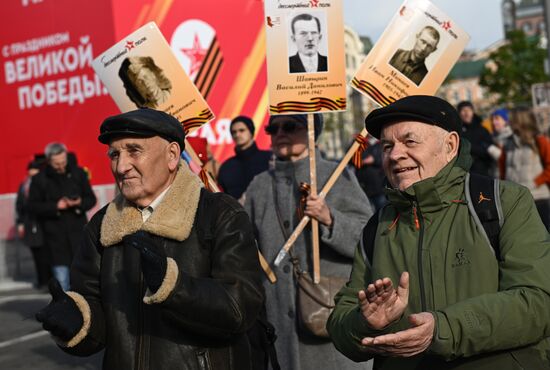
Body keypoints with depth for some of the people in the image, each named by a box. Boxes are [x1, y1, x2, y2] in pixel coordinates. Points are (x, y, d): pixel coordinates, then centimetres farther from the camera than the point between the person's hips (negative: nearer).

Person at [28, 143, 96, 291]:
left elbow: (91, 199, 9)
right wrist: (55, 206, -14)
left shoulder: (78, 173, 3)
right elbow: (33, 206, -1)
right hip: (55, 233, -1)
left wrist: (80, 203, -13)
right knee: (61, 275, 0)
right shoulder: (39, 179, -1)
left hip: (78, 230, 1)